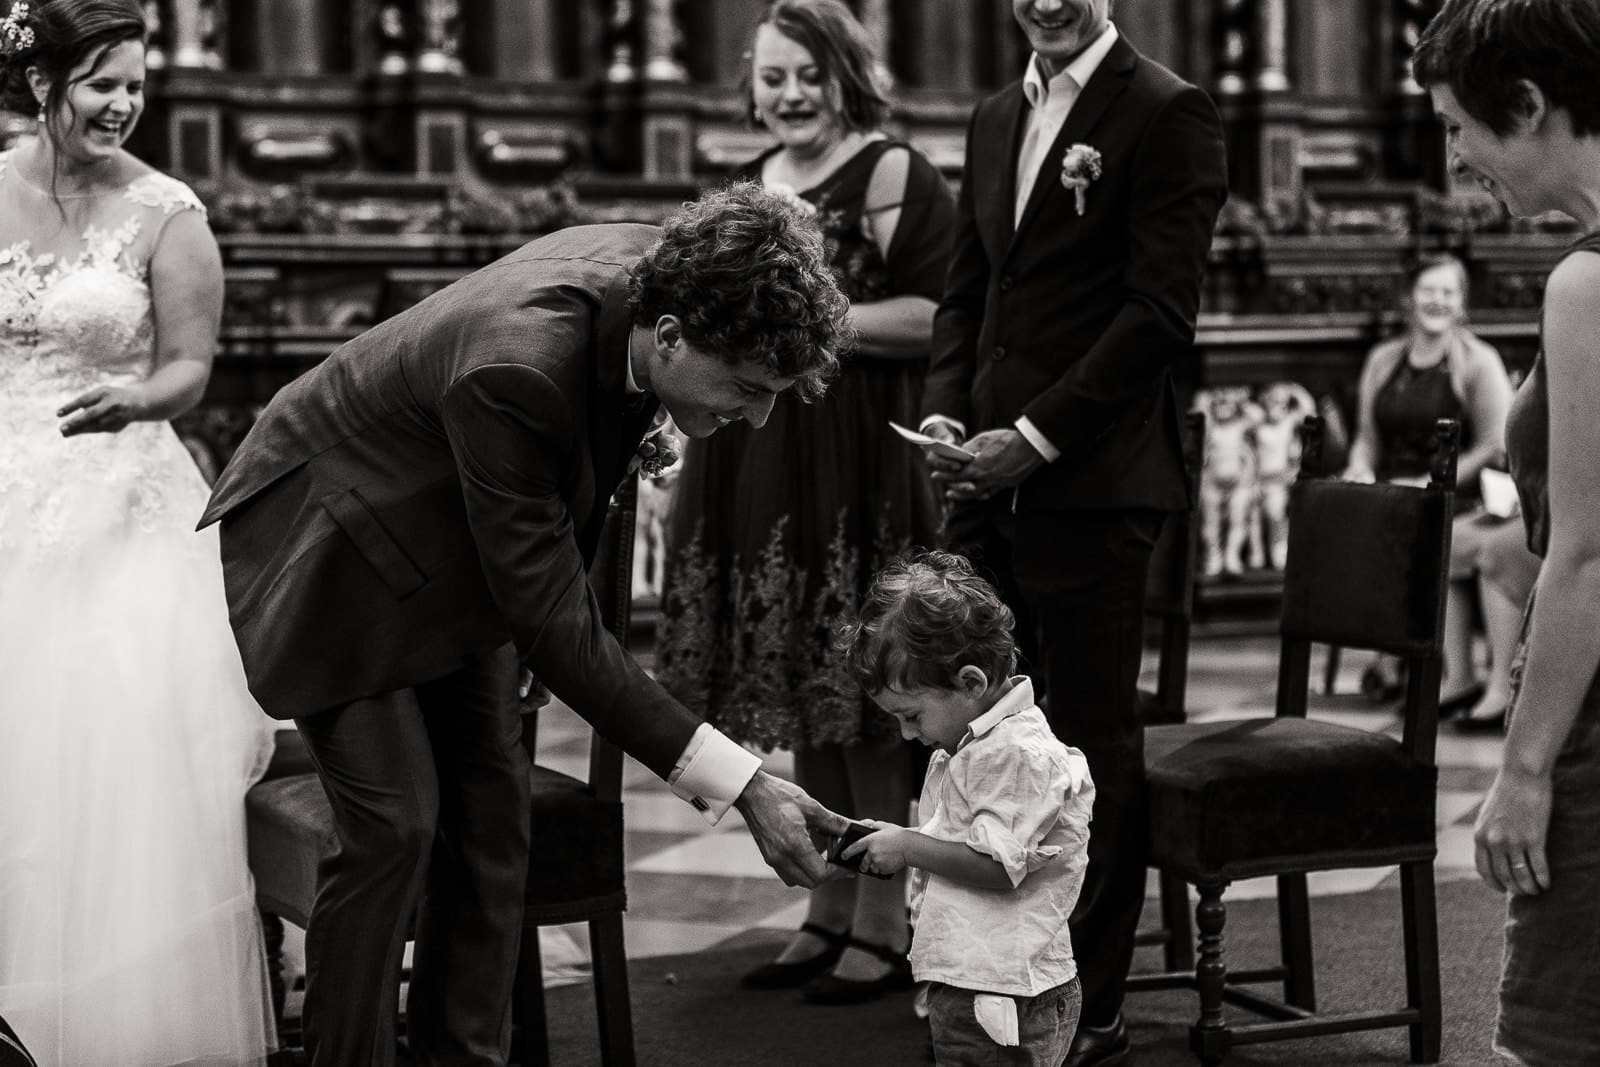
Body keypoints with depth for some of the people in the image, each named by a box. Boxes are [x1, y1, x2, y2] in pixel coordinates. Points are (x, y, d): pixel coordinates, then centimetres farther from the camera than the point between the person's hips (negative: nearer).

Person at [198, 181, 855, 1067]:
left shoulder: (654, 267, -19)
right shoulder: (514, 369, -42)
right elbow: (556, 629, -37)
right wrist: (738, 786, -37)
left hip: (449, 550, 7)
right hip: (329, 552, -7)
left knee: (492, 805, 4)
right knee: (396, 822, -12)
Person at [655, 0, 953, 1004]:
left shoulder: (895, 172, -5)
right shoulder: (747, 187, 16)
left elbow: (940, 316, -14)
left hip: (858, 461, -7)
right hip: (753, 460, 7)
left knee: (865, 702, -3)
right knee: (799, 697, 10)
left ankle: (884, 924, 7)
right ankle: (829, 912, 21)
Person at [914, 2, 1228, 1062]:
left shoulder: (1167, 114, -4)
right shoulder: (997, 118, 19)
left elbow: (1162, 310, -11)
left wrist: (1034, 438, -14)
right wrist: (946, 411, 5)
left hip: (1092, 484, -6)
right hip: (990, 484, 6)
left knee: (1093, 742, -1)